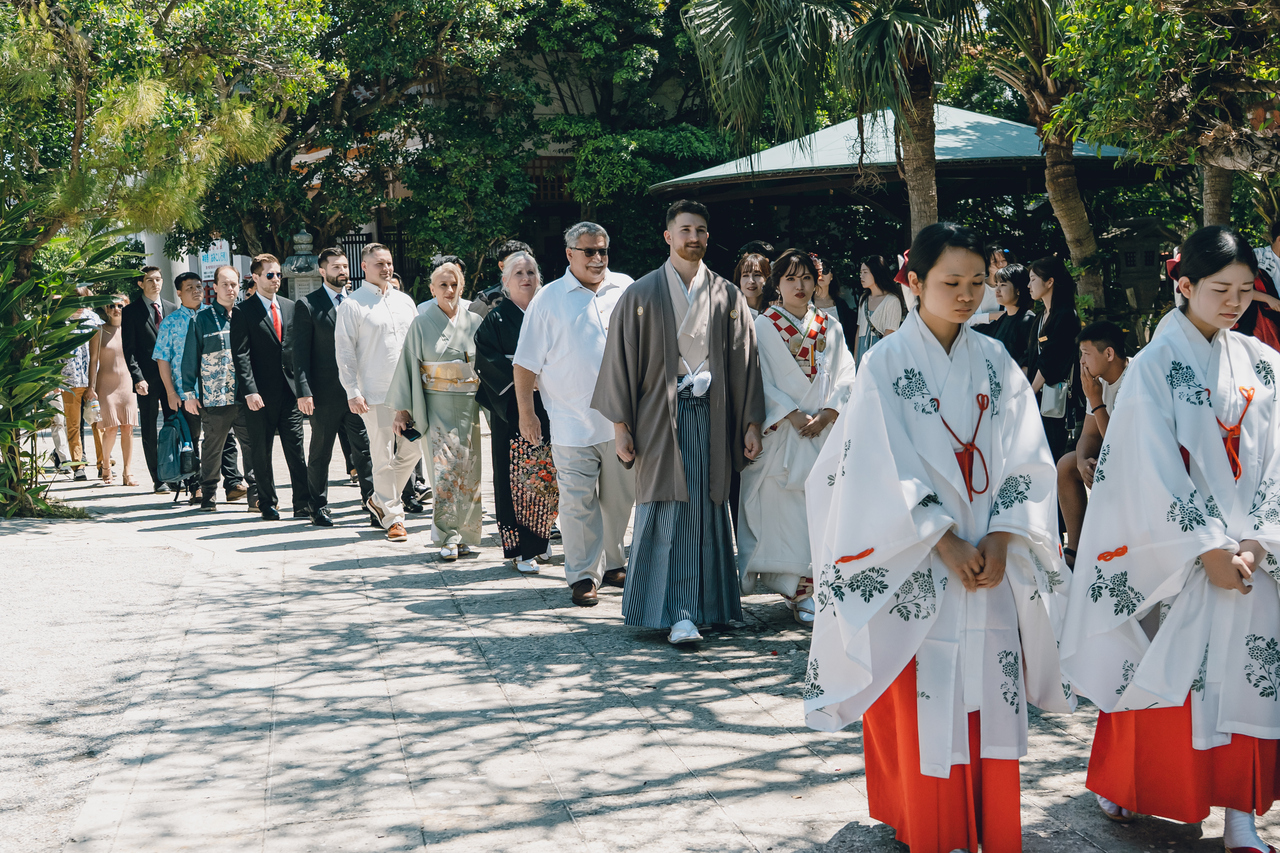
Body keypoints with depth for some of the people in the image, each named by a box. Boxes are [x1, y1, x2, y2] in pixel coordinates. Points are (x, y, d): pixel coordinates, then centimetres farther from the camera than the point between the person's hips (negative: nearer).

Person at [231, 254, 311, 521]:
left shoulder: (290, 307, 12)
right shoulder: (243, 312, -2)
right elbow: (240, 355, -8)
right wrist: (249, 391, -17)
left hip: (290, 391, 3)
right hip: (261, 395, -3)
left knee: (296, 451, 1)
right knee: (262, 454, 6)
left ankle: (303, 506, 4)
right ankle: (268, 505, 16)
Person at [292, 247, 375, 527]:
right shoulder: (308, 305, -2)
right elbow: (300, 352, -5)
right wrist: (304, 391, -13)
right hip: (325, 393, -3)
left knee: (364, 447, 3)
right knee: (321, 452, 7)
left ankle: (371, 498, 14)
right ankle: (319, 507, 17)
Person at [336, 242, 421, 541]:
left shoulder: (404, 301, 14)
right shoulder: (352, 305, -2)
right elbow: (344, 351, -4)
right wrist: (352, 392, -10)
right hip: (374, 393, -5)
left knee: (413, 449, 7)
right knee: (383, 457, -2)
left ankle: (379, 500, 26)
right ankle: (392, 517, 8)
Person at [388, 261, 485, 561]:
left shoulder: (474, 322, 7)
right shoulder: (422, 324, 2)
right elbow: (408, 367, 3)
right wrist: (403, 411, 0)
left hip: (469, 405, 2)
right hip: (436, 407, -2)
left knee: (468, 471, 4)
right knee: (444, 469, -11)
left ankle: (464, 534, 15)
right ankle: (448, 538, -6)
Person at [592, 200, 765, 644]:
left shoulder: (728, 297, 9)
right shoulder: (641, 295, 2)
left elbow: (745, 363, 10)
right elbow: (621, 360, 2)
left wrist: (751, 423, 5)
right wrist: (621, 426, -3)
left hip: (712, 419, 2)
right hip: (660, 419, -2)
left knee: (707, 511, 5)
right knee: (669, 511, -7)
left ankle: (704, 604, 14)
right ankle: (676, 611, -5)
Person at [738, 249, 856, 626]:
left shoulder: (830, 327, 13)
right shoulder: (763, 326, 4)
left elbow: (845, 377, 8)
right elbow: (760, 382, -3)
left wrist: (827, 414, -7)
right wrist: (794, 415, -12)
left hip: (824, 430, 3)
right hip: (780, 432, -3)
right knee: (782, 508, -8)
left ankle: (809, 591, -1)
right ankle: (799, 592, -2)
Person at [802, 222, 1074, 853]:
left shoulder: (994, 361, 7)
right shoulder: (887, 361, -4)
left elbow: (1023, 458, 3)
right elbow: (887, 467, -10)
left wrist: (1000, 539, -9)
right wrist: (946, 542, -14)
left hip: (992, 562, 3)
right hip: (918, 564, -3)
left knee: (992, 696, 4)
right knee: (925, 699, -1)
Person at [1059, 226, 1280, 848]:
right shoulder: (1155, 366, -7)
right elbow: (1156, 471, -12)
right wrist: (1208, 550, -16)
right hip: (1172, 552, -3)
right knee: (1156, 676, 4)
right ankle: (1121, 782, 26)